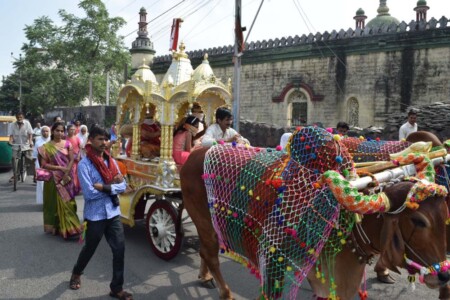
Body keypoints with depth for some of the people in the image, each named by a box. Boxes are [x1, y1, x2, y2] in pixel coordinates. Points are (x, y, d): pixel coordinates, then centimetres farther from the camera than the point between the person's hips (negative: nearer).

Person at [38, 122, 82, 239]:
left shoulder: (67, 144, 2)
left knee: (68, 202, 2)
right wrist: (59, 168, -16)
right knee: (57, 203, 2)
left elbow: (72, 160, -1)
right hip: (54, 179, -1)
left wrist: (66, 175, -12)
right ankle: (57, 227, 13)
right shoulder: (46, 147, -2)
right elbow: (44, 164, -6)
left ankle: (68, 228, 10)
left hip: (67, 178, 1)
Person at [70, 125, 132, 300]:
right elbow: (89, 193, -21)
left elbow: (123, 186, -1)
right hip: (95, 215, -4)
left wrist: (105, 187, -17)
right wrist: (112, 185, -14)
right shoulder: (84, 165, -13)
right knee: (89, 248, 17)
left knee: (119, 249, 2)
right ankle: (76, 273, 47)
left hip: (113, 212, 4)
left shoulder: (111, 161, 4)